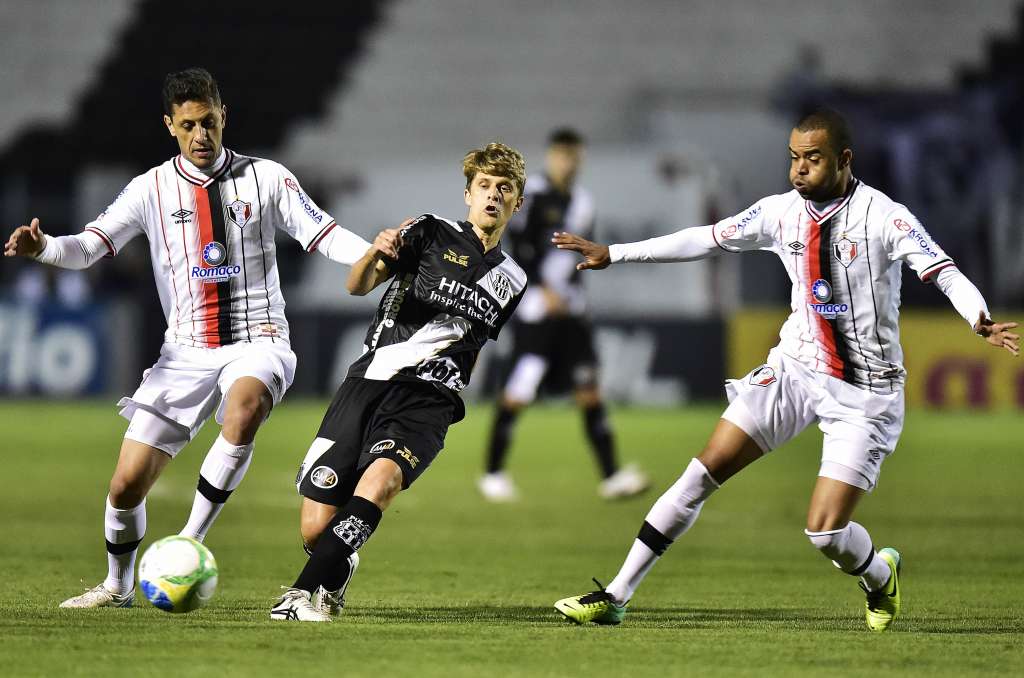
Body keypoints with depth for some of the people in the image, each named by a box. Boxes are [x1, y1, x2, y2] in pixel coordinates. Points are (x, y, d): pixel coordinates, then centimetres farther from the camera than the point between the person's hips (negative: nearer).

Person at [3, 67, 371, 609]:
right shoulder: (152, 189, 4)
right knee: (128, 482, -3)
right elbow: (89, 247, -2)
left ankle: (189, 543, -26)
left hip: (257, 340, -2)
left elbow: (324, 236, -1)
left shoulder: (266, 178, 2)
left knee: (244, 410, -38)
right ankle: (118, 585, 25)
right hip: (185, 351, 2)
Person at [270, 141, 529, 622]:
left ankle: (308, 591, -34)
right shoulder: (432, 234, 6)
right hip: (370, 380, -1)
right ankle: (339, 569, 28)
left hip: (428, 402, 1)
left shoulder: (511, 282, 19)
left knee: (381, 475, -33)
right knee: (315, 529, -8)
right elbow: (357, 286, -7)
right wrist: (374, 254, -28)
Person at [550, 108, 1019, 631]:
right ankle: (615, 597, 1)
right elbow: (706, 239, 11)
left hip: (865, 388, -5)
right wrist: (613, 254, 12)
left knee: (825, 532, -12)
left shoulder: (884, 216, -16)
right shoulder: (781, 212, 0)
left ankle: (880, 575, 25)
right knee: (703, 473, -5)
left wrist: (979, 320, -46)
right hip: (795, 367, 5)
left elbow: (944, 272, -25)